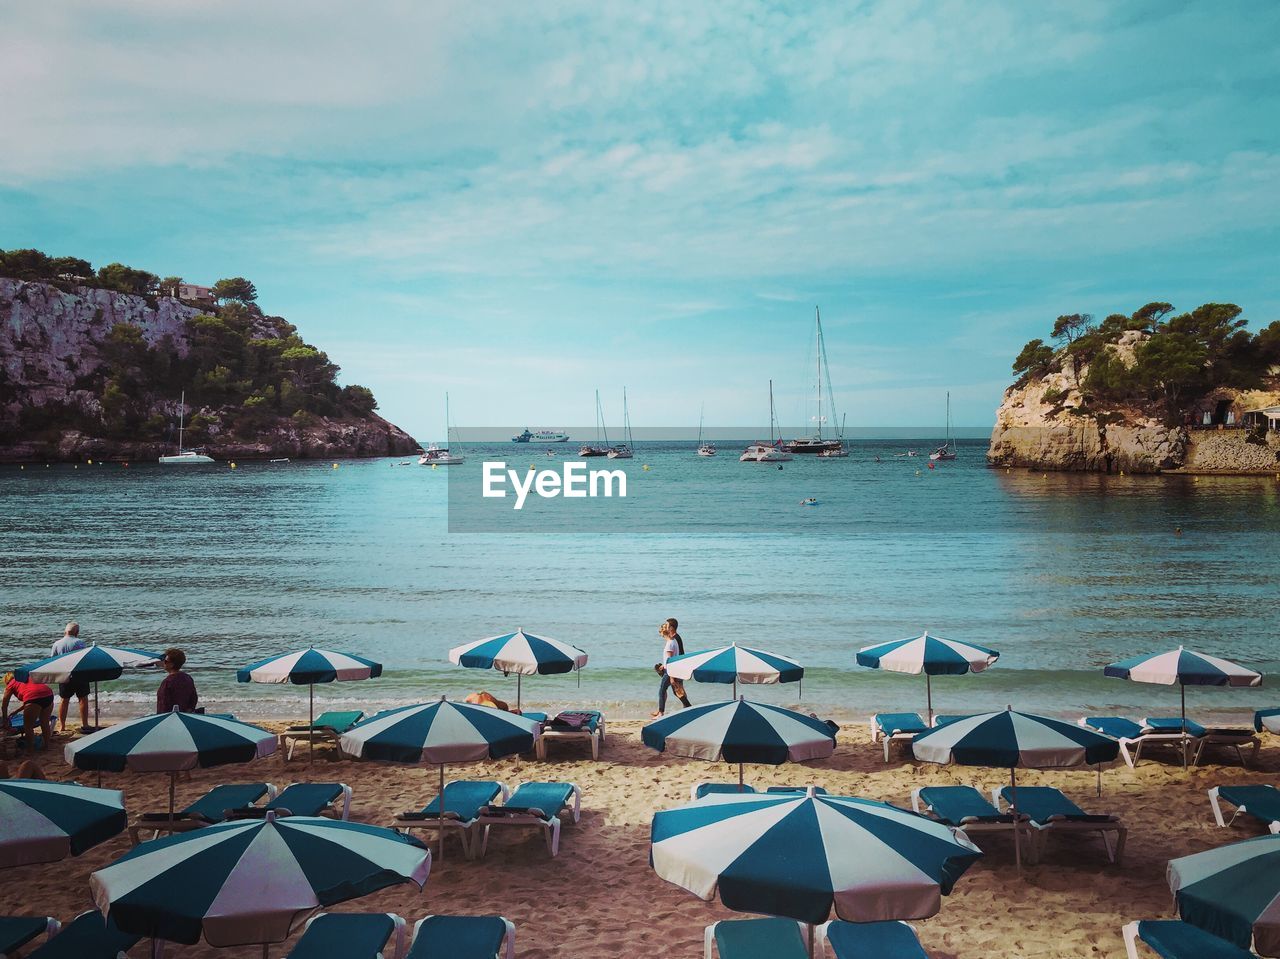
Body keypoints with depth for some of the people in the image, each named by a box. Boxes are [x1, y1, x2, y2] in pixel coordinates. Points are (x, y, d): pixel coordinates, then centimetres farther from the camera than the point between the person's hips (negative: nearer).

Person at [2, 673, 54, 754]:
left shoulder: (11, 685, 21)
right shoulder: (24, 680, 37)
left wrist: (5, 719, 38)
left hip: (34, 697, -6)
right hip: (49, 694, 6)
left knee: (28, 726, 13)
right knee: (45, 723, 23)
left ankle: (31, 749, 20)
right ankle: (46, 745, 35)